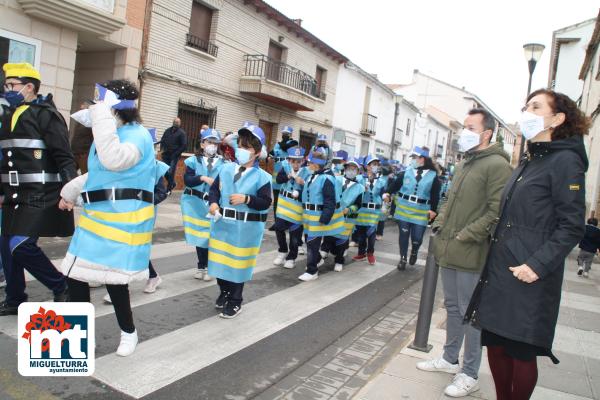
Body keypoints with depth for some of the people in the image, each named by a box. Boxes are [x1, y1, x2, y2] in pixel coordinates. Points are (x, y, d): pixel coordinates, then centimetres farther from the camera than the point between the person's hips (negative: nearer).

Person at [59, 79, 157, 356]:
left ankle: (129, 332, 23)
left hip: (124, 219, -9)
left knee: (113, 277, -3)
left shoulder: (137, 134, -14)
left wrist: (102, 118, -28)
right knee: (75, 274, 10)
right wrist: (71, 191, 36)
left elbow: (114, 161, -34)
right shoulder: (112, 134, 15)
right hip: (97, 216, 9)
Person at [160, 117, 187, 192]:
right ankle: (172, 183, 30)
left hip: (174, 156, -5)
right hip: (166, 155, 5)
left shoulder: (182, 133, -4)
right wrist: (162, 149, 3)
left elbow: (184, 145, -9)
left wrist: (176, 154, -13)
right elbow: (162, 140, 21)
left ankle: (169, 189, 6)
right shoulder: (168, 130, 11)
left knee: (171, 172, -6)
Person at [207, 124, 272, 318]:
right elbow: (214, 189, 9)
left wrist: (246, 199, -24)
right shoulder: (226, 169, 3)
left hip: (245, 229, -4)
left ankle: (235, 302, 22)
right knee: (220, 261, 15)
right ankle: (224, 292, 39)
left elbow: (266, 203, -12)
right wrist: (213, 202, -10)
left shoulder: (262, 177, -10)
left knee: (238, 264, 6)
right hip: (222, 224, 4)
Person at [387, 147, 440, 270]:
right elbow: (395, 185, 4)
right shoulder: (406, 172, 2)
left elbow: (435, 195, 0)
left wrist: (433, 209, -5)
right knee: (404, 235, 6)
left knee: (417, 237, 1)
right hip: (403, 209, 1)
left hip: (421, 212, -1)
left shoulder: (433, 176, -1)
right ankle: (403, 258, 23)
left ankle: (414, 252, 35)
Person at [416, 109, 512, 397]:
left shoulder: (496, 164, -13)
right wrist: (439, 225, 10)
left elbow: (497, 211, -20)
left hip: (471, 255, -8)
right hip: (449, 251, 8)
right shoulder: (464, 164, 15)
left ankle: (470, 374, 19)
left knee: (469, 313, 3)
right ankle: (450, 359, 36)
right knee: (452, 306, 19)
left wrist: (465, 236, -18)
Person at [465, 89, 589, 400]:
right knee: (495, 343, 13)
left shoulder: (566, 161, -8)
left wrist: (538, 265, -22)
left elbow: (572, 226, -14)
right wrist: (493, 262, 16)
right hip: (498, 272, 8)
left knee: (521, 351, 4)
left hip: (528, 278, -7)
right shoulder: (527, 162, 17)